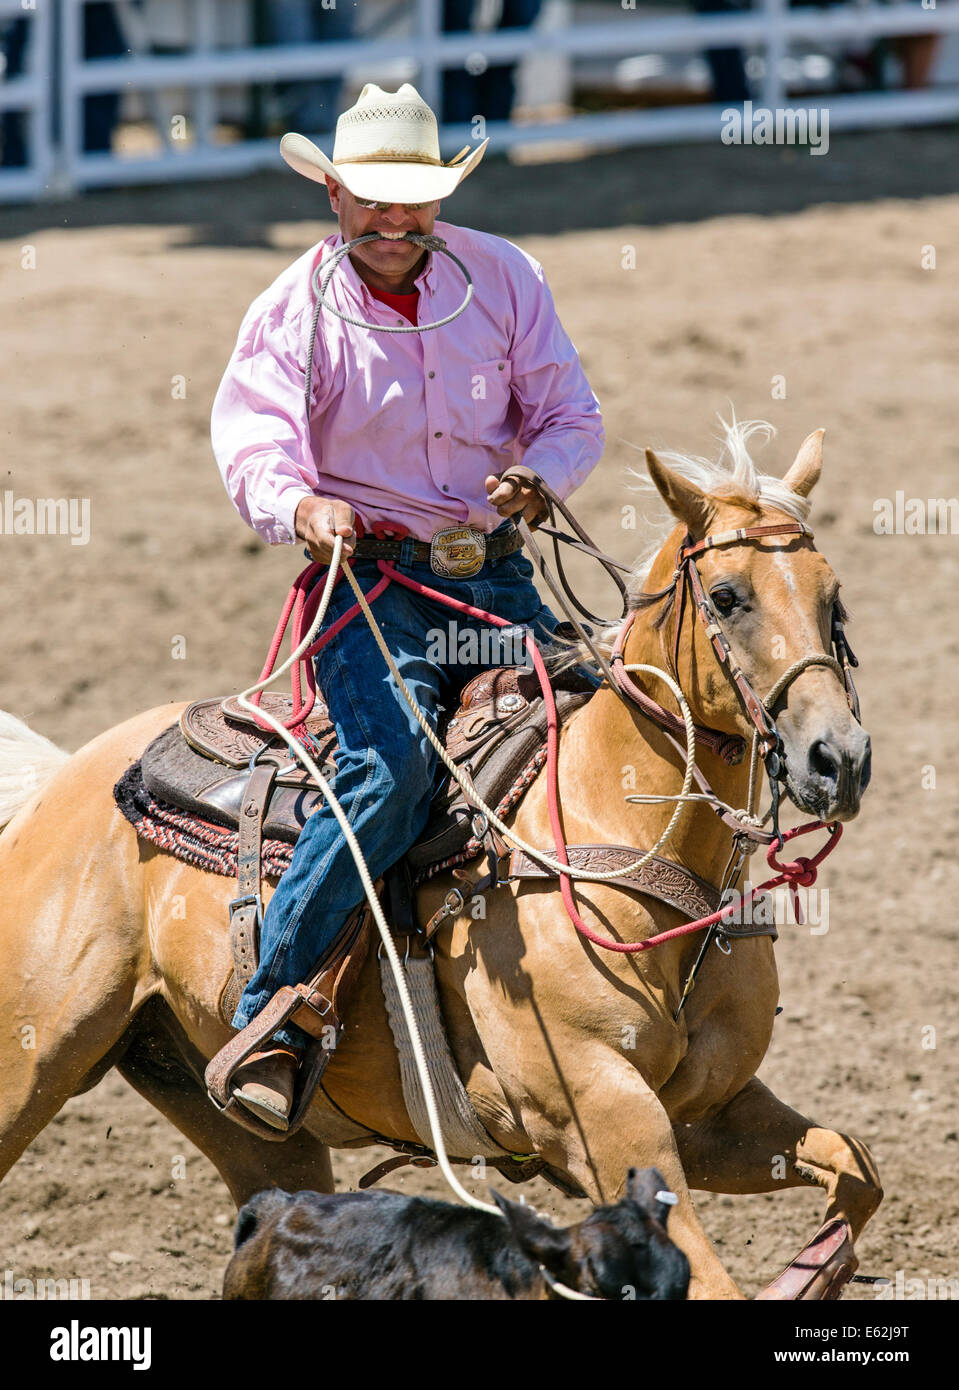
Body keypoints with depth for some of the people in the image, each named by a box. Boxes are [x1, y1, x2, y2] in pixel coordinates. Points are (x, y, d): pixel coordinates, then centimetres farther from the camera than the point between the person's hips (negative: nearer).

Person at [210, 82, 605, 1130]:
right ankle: (266, 1020, -23)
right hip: (370, 583, -4)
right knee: (393, 768, -28)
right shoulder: (293, 313, -3)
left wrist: (540, 476, -17)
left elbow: (572, 417, 7)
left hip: (496, 579, 4)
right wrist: (302, 507, -40)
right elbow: (253, 447, -16)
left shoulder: (501, 277, 5)